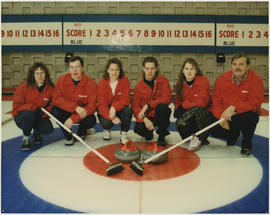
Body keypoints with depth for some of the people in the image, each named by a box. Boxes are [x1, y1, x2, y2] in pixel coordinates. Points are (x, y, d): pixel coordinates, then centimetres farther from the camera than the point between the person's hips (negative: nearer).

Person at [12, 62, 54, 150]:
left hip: (39, 117, 2)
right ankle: (26, 138, -12)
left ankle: (36, 131, 13)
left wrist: (43, 112, -22)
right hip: (22, 117, -2)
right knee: (30, 113, -37)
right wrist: (34, 108, -25)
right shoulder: (24, 87, -15)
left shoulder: (51, 88, -7)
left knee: (48, 129, -26)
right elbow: (16, 106, -16)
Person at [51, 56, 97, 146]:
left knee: (91, 120, -31)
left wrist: (73, 119, -31)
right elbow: (56, 99, -18)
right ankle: (68, 136, -5)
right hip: (66, 111, 1)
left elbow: (92, 106, -22)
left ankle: (81, 132, 8)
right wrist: (76, 107, -32)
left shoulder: (91, 84, -18)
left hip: (82, 114, -1)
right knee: (55, 111, -28)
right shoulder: (62, 80, -12)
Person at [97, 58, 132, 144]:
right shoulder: (102, 83, -13)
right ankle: (107, 130, 10)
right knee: (106, 122, -31)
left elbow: (126, 99, -17)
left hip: (119, 110, 1)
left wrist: (114, 107, -36)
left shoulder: (125, 80, -11)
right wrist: (112, 117, -35)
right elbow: (101, 104, -18)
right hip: (105, 111, -1)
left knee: (128, 110, -31)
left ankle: (124, 134, -9)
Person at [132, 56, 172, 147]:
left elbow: (167, 98, -20)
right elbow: (135, 105, -8)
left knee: (162, 107, -35)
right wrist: (145, 119, -25)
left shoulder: (163, 80, -6)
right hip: (146, 116, 1)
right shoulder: (139, 86, -2)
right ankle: (149, 132, 12)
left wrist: (148, 105, -27)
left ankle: (162, 135, -10)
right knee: (138, 129, -29)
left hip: (159, 115, -1)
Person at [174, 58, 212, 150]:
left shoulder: (203, 81, -10)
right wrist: (178, 109, -13)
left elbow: (202, 103, -18)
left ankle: (197, 138, -13)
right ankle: (191, 138, 4)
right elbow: (177, 102, 11)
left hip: (203, 116, -3)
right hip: (188, 117, 3)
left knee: (196, 109, -37)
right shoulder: (180, 84, 5)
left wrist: (183, 105, -13)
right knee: (179, 124, -30)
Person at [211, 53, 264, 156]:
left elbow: (255, 103, -23)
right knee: (214, 131, -18)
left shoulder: (256, 80, -15)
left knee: (249, 116, -37)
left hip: (245, 114, -3)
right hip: (226, 117, 3)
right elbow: (216, 102, -3)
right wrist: (221, 116, -20)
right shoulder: (222, 79, -6)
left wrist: (234, 107, -34)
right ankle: (234, 134, 21)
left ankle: (246, 143, -4)